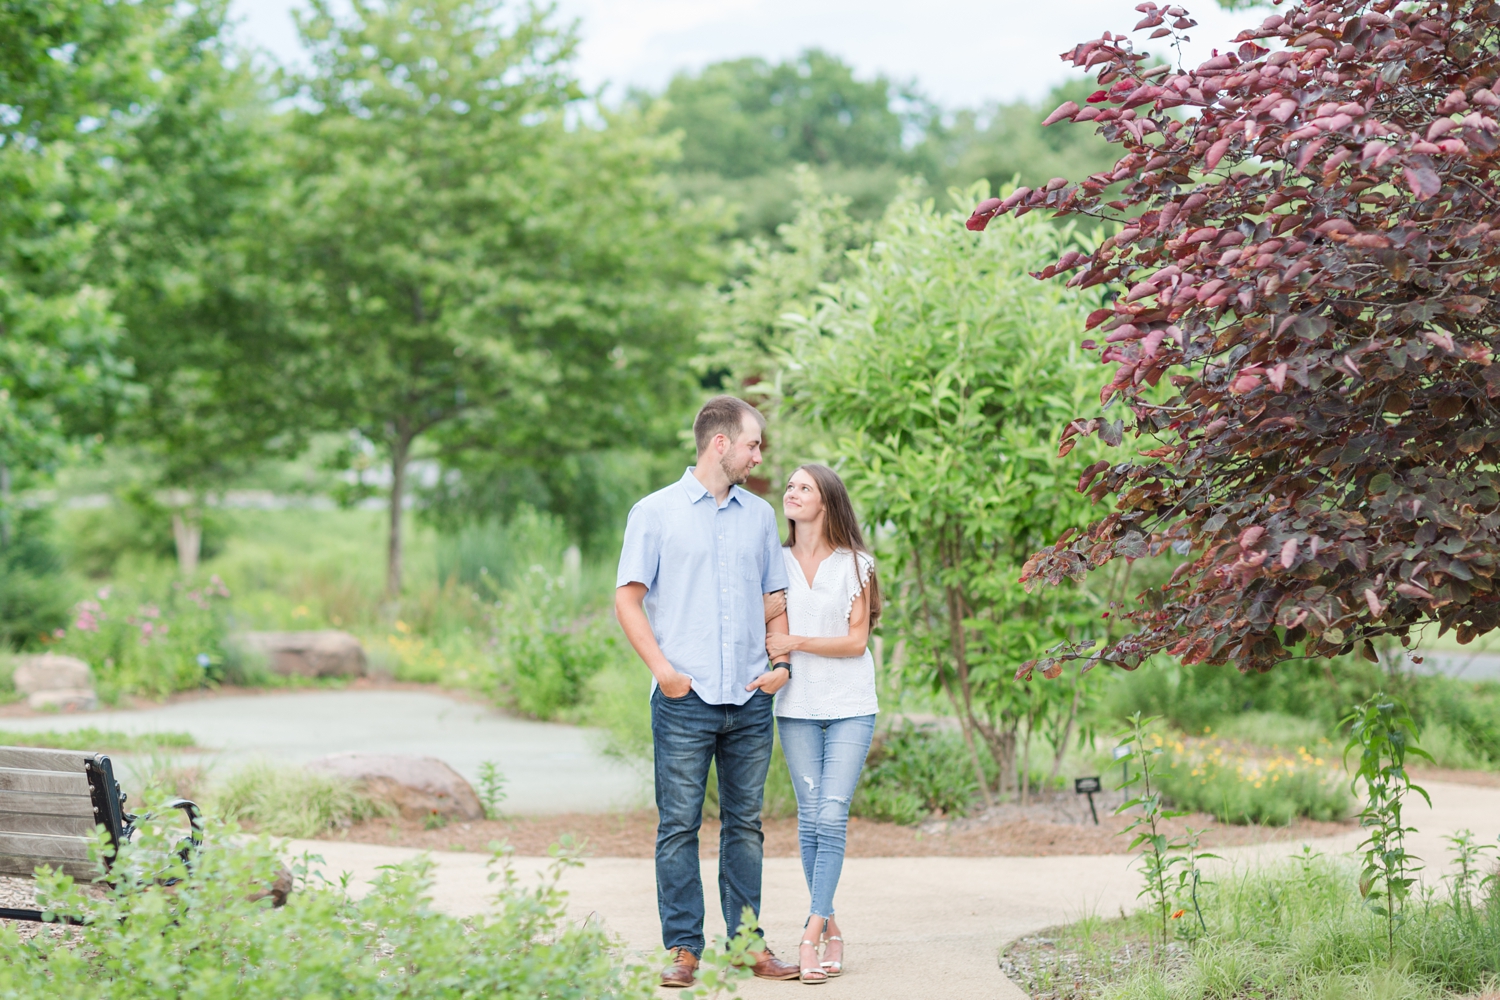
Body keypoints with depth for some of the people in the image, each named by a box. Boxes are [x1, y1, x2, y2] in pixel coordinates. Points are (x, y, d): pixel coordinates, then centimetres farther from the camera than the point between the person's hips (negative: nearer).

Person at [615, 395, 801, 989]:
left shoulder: (760, 515, 13)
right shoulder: (655, 513, 1)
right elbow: (628, 599, -1)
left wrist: (781, 662, 3)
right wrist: (662, 668, -11)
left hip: (751, 698, 4)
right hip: (684, 698, -4)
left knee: (745, 824, 8)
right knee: (679, 825, -2)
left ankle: (749, 942, 13)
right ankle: (683, 947, 3)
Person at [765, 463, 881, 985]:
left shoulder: (855, 564, 1)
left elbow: (856, 640, -4)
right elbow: (767, 631, 12)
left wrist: (797, 642, -14)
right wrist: (770, 666, -8)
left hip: (850, 706, -2)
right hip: (798, 707, 2)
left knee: (832, 817, -11)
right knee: (810, 819, 1)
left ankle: (811, 935, -15)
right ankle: (830, 930, 9)